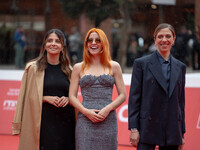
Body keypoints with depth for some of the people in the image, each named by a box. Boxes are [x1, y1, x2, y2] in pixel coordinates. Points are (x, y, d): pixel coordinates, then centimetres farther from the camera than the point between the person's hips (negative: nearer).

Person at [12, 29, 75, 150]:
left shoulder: (68, 70, 11)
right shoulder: (33, 68, 3)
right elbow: (28, 96, 2)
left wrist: (67, 99, -3)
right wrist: (46, 98, -11)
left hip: (65, 121, 3)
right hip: (43, 121, -2)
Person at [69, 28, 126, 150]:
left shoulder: (114, 66, 11)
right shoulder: (79, 68, 12)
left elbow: (123, 95, 8)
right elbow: (72, 96, 8)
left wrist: (107, 109, -8)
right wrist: (86, 111, -8)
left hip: (108, 120, 0)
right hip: (85, 120, 0)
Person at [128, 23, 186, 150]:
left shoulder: (180, 67, 13)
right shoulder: (141, 63, 2)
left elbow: (181, 100, 15)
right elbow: (134, 98, -1)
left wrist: (182, 133, 12)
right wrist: (133, 129, -8)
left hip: (172, 131, 4)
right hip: (147, 129, -4)